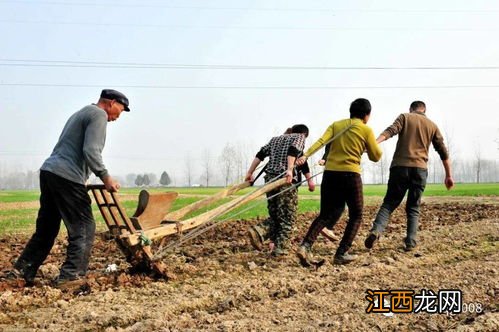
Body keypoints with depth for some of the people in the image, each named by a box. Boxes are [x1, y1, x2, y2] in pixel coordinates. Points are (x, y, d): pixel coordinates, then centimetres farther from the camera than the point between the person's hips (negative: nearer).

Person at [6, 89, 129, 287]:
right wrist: (105, 177, -12)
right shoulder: (98, 115, -4)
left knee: (46, 229, 15)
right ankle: (71, 275, -7)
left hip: (48, 172, 10)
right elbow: (90, 151, -16)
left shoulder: (81, 113, 26)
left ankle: (21, 271, 17)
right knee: (84, 228, -4)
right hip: (67, 177, -10)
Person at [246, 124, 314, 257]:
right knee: (287, 216, 3)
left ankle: (258, 231, -10)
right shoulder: (300, 137, 9)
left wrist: (249, 173, 15)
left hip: (270, 177, 6)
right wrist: (290, 169, -26)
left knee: (275, 215, 14)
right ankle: (280, 249, -1)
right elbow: (293, 151, -13)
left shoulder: (275, 138, 26)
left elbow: (260, 155, 16)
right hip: (286, 179, -6)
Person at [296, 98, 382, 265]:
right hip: (351, 175, -4)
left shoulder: (336, 125, 12)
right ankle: (341, 254, 5)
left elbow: (321, 141, -5)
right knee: (356, 215, 13)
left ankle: (305, 245, -10)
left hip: (330, 174, 4)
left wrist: (305, 155, -17)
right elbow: (376, 156, 9)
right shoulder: (366, 130, 2)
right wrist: (374, 144, 28)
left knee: (325, 215, 11)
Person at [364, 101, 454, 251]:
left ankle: (376, 230, -20)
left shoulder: (404, 117, 11)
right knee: (413, 208, 12)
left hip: (400, 166, -1)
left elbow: (391, 131, -10)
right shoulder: (432, 125, 18)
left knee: (389, 203, 3)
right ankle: (410, 242, 2)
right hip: (420, 169, 2)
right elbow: (443, 152, 17)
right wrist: (448, 175, 22)